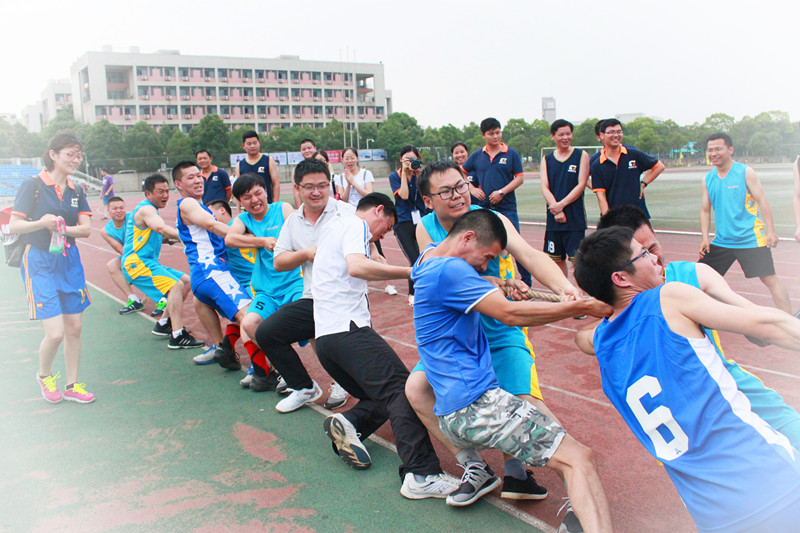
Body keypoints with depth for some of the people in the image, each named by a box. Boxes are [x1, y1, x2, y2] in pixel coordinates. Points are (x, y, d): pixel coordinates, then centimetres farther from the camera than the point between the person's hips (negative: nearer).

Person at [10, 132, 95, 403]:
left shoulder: (75, 191, 8)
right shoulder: (32, 185, -8)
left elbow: (86, 228, 3)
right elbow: (13, 226, -11)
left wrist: (64, 228, -16)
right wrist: (41, 223, -28)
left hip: (69, 261, 6)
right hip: (40, 263, -5)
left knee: (74, 328, 7)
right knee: (55, 333, -10)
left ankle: (72, 385, 22)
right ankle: (44, 375, 21)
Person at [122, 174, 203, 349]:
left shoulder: (149, 209, 22)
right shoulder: (145, 209, -12)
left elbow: (159, 233, 29)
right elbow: (160, 228, -33)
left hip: (149, 262, 10)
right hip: (137, 263, -10)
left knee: (186, 281, 10)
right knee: (176, 286, -25)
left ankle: (163, 324, 14)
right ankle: (177, 337, -30)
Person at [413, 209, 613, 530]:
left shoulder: (429, 257, 15)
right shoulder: (448, 270, -15)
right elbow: (509, 314, -16)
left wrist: (507, 291, 8)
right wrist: (582, 307, -10)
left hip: (451, 416, 10)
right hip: (477, 404, -10)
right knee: (579, 460, -14)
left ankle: (473, 468, 31)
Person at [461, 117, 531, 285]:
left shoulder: (511, 154, 2)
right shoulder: (476, 156, 9)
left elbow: (519, 178, -1)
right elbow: (460, 172, 19)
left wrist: (501, 192, -12)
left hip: (507, 207, -3)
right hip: (484, 207, 3)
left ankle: (526, 280, 5)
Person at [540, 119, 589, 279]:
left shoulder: (581, 156, 2)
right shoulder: (547, 159, 10)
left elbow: (581, 185, -6)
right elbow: (545, 188, 1)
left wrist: (561, 205, -15)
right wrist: (556, 210, -13)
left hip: (575, 217, -3)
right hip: (553, 217, 3)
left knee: (577, 259, -6)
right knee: (557, 259, 10)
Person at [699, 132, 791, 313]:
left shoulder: (745, 172, -4)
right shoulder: (708, 180, 7)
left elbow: (762, 201, -4)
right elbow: (705, 210, 12)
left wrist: (771, 231, -11)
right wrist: (705, 238, 3)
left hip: (751, 239, -4)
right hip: (721, 242, 5)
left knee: (770, 279, -8)